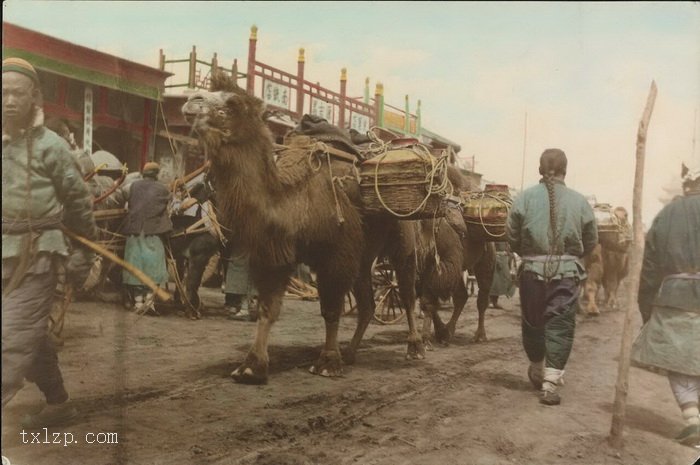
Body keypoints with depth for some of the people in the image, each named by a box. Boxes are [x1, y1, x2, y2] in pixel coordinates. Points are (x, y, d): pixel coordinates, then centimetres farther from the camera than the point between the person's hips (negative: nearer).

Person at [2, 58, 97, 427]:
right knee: (32, 338, 15)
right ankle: (58, 403, 32)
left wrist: (85, 251, 3)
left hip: (36, 255, -6)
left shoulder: (49, 145, -6)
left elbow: (78, 202, 0)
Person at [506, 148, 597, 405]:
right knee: (560, 326, 6)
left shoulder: (525, 198, -4)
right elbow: (591, 241, 6)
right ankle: (550, 384, 3)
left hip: (533, 270, 1)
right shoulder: (579, 201, -1)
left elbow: (512, 237, -2)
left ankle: (537, 371, 37)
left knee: (532, 321, 17)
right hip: (567, 271, 0)